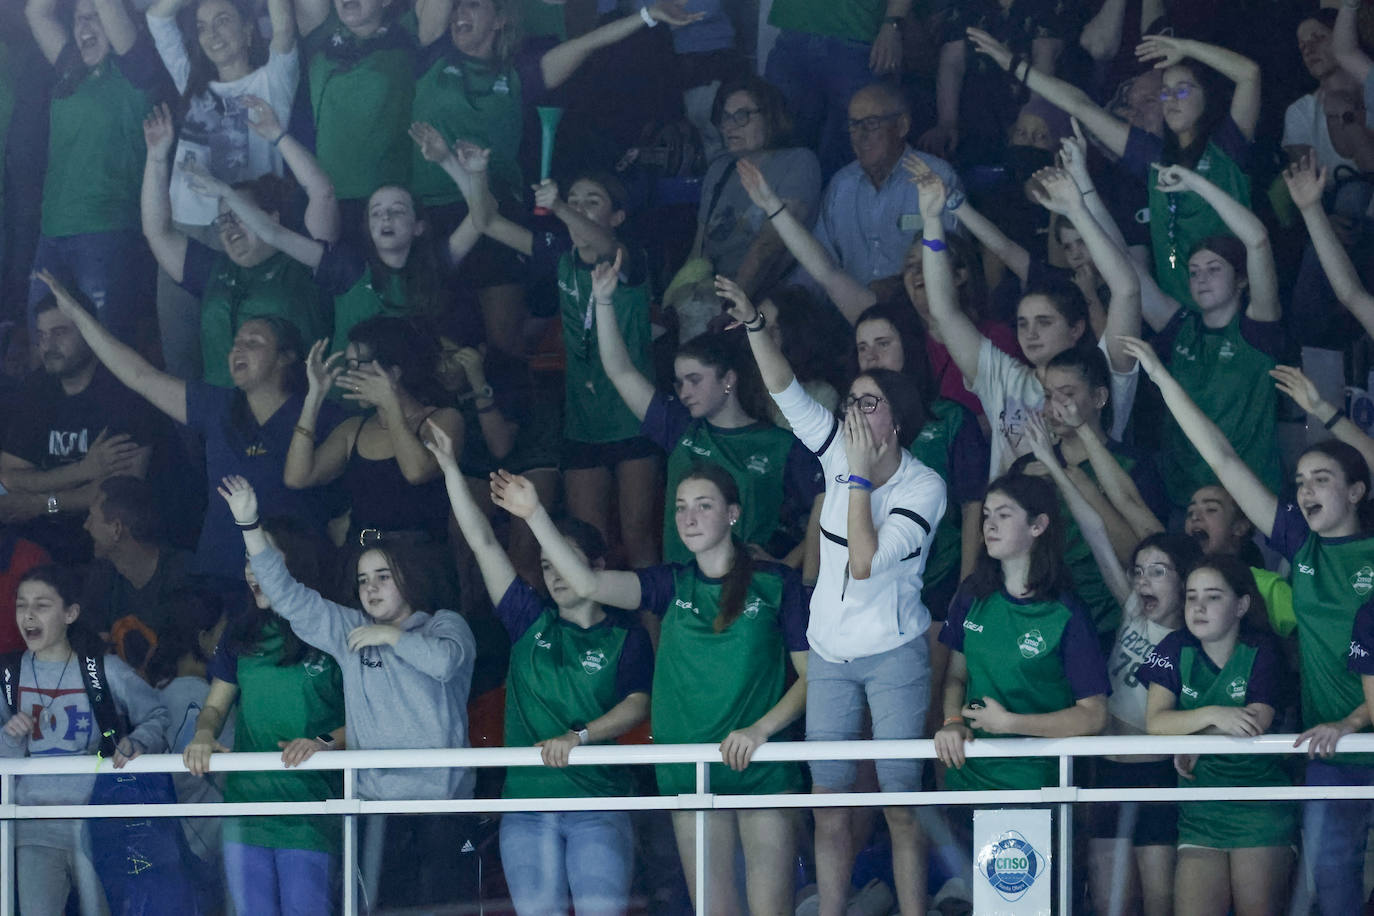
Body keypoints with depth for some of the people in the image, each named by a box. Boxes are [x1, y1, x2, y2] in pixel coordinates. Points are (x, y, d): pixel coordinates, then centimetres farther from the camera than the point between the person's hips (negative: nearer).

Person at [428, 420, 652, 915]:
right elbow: (483, 542, 9)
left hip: (599, 800, -3)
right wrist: (449, 466, 6)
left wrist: (579, 736, -20)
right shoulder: (532, 622, 12)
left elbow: (636, 705, -4)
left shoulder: (626, 636, 6)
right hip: (526, 800, 3)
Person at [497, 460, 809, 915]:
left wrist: (761, 728, -17)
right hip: (690, 771, 3)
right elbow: (589, 585, -6)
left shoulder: (775, 583, 0)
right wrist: (535, 515, -15)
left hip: (763, 770, -3)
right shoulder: (672, 584, 8)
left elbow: (812, 675, -2)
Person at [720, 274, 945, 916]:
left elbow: (866, 561, -23)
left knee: (901, 803, -4)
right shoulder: (840, 452, 1)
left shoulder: (924, 488, -13)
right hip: (829, 653, 5)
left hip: (894, 656, -5)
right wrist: (753, 325, -12)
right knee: (829, 806, 5)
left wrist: (860, 478, -20)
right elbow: (787, 391, -1)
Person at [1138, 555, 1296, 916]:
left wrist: (1193, 738, -10)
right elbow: (1155, 721, -8)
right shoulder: (1176, 649, 6)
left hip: (1261, 808, -2)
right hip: (1200, 811, 2)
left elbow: (1256, 724, -16)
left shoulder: (1262, 653, -1)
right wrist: (1213, 716, -22)